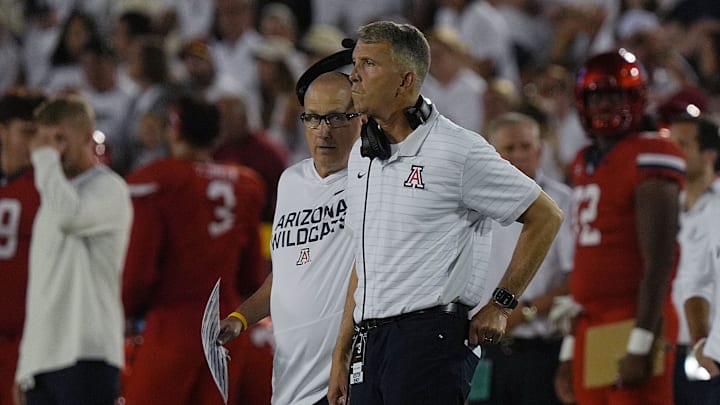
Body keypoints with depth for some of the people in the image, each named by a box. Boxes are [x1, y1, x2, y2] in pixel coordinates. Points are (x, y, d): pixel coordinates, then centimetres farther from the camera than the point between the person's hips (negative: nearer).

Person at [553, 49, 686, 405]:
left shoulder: (648, 160, -8)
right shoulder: (584, 165, 18)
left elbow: (658, 263, -15)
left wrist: (641, 345, -21)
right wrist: (569, 354, 22)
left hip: (634, 323, -9)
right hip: (591, 331, 9)